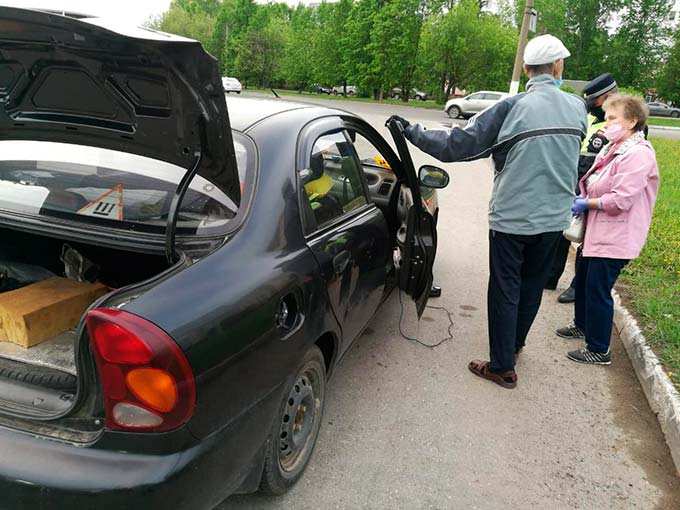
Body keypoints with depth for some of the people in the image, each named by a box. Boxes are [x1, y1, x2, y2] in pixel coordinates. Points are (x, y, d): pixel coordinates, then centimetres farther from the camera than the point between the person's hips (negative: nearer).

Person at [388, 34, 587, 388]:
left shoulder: (512, 108, -16)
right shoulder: (577, 108, 0)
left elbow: (458, 145, -16)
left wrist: (412, 132, -6)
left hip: (512, 217, -5)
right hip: (553, 217, 5)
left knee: (505, 290, 6)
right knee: (533, 285, 20)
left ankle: (502, 367, 13)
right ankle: (515, 344, 40)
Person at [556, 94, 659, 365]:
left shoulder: (638, 154, -19)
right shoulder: (614, 148, 11)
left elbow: (620, 200, -24)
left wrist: (586, 204, -13)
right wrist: (582, 198, 4)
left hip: (615, 238, -10)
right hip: (597, 231, 10)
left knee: (598, 290, -3)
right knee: (583, 279, 22)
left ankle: (599, 350, 11)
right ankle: (582, 325, 43)